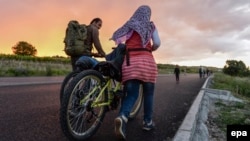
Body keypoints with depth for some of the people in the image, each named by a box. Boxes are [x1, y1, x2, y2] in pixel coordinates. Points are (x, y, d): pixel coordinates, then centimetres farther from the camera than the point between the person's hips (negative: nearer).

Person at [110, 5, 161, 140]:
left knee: (131, 94, 2)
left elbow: (115, 37, 8)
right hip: (146, 60, -2)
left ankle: (122, 117, -24)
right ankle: (147, 121, 21)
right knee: (148, 93, 12)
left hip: (129, 62, 2)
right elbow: (157, 43, 0)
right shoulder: (150, 25, 11)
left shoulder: (129, 25, 17)